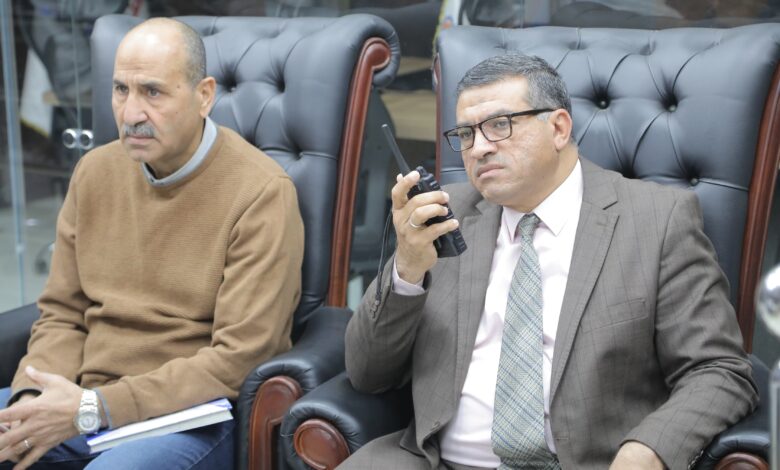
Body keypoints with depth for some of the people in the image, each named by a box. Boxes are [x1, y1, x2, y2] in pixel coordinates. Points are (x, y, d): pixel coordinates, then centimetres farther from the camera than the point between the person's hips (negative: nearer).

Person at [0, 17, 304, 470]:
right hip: (83, 404, 6)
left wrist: (93, 409, -18)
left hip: (197, 416, -5)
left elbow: (238, 360, -15)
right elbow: (64, 314, 13)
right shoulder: (95, 172, 8)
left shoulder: (262, 193, -11)